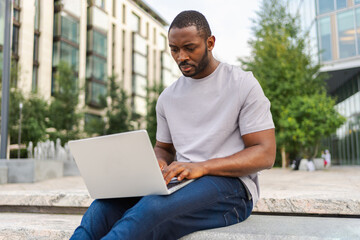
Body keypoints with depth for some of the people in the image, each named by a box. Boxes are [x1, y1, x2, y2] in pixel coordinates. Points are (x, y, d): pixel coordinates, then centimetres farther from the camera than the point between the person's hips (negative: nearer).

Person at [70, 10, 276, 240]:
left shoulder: (243, 84, -1)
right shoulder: (168, 97, 15)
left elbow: (265, 154, -7)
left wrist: (201, 167, -21)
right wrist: (158, 164, -3)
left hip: (229, 183, -4)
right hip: (180, 181, 5)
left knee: (151, 208, -35)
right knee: (103, 206, -24)